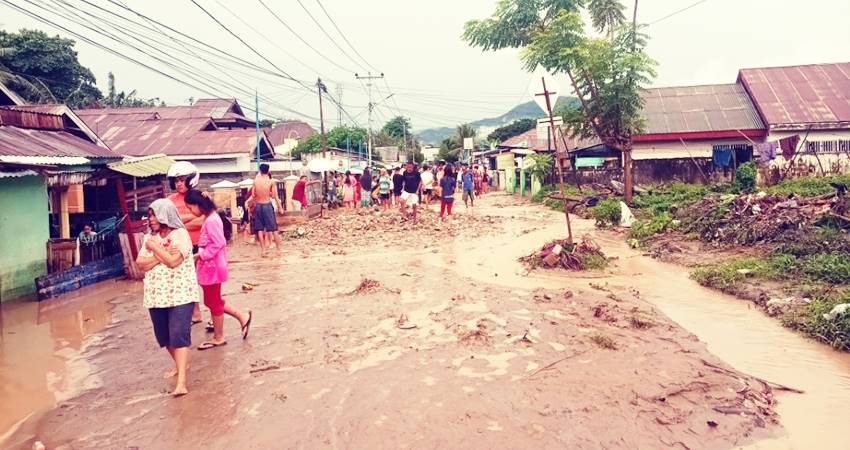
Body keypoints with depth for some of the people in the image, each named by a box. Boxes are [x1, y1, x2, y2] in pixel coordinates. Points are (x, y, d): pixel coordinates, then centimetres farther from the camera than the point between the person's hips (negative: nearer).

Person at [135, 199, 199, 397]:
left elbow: (173, 261, -19)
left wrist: (155, 247, -9)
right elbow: (141, 264, 0)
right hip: (157, 294, 6)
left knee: (179, 335, -11)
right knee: (164, 336, 15)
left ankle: (181, 382, -13)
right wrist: (160, 255, -13)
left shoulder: (181, 234, -9)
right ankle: (180, 364, 39)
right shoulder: (149, 238, 9)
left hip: (180, 294, -6)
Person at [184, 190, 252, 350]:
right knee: (213, 300, 17)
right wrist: (200, 255, 6)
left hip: (212, 266, -10)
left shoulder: (211, 220, -21)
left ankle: (218, 337, 18)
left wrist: (200, 255, -19)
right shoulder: (210, 218, 10)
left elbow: (218, 244, -25)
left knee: (213, 302, 4)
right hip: (209, 266, 10)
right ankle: (242, 317, 23)